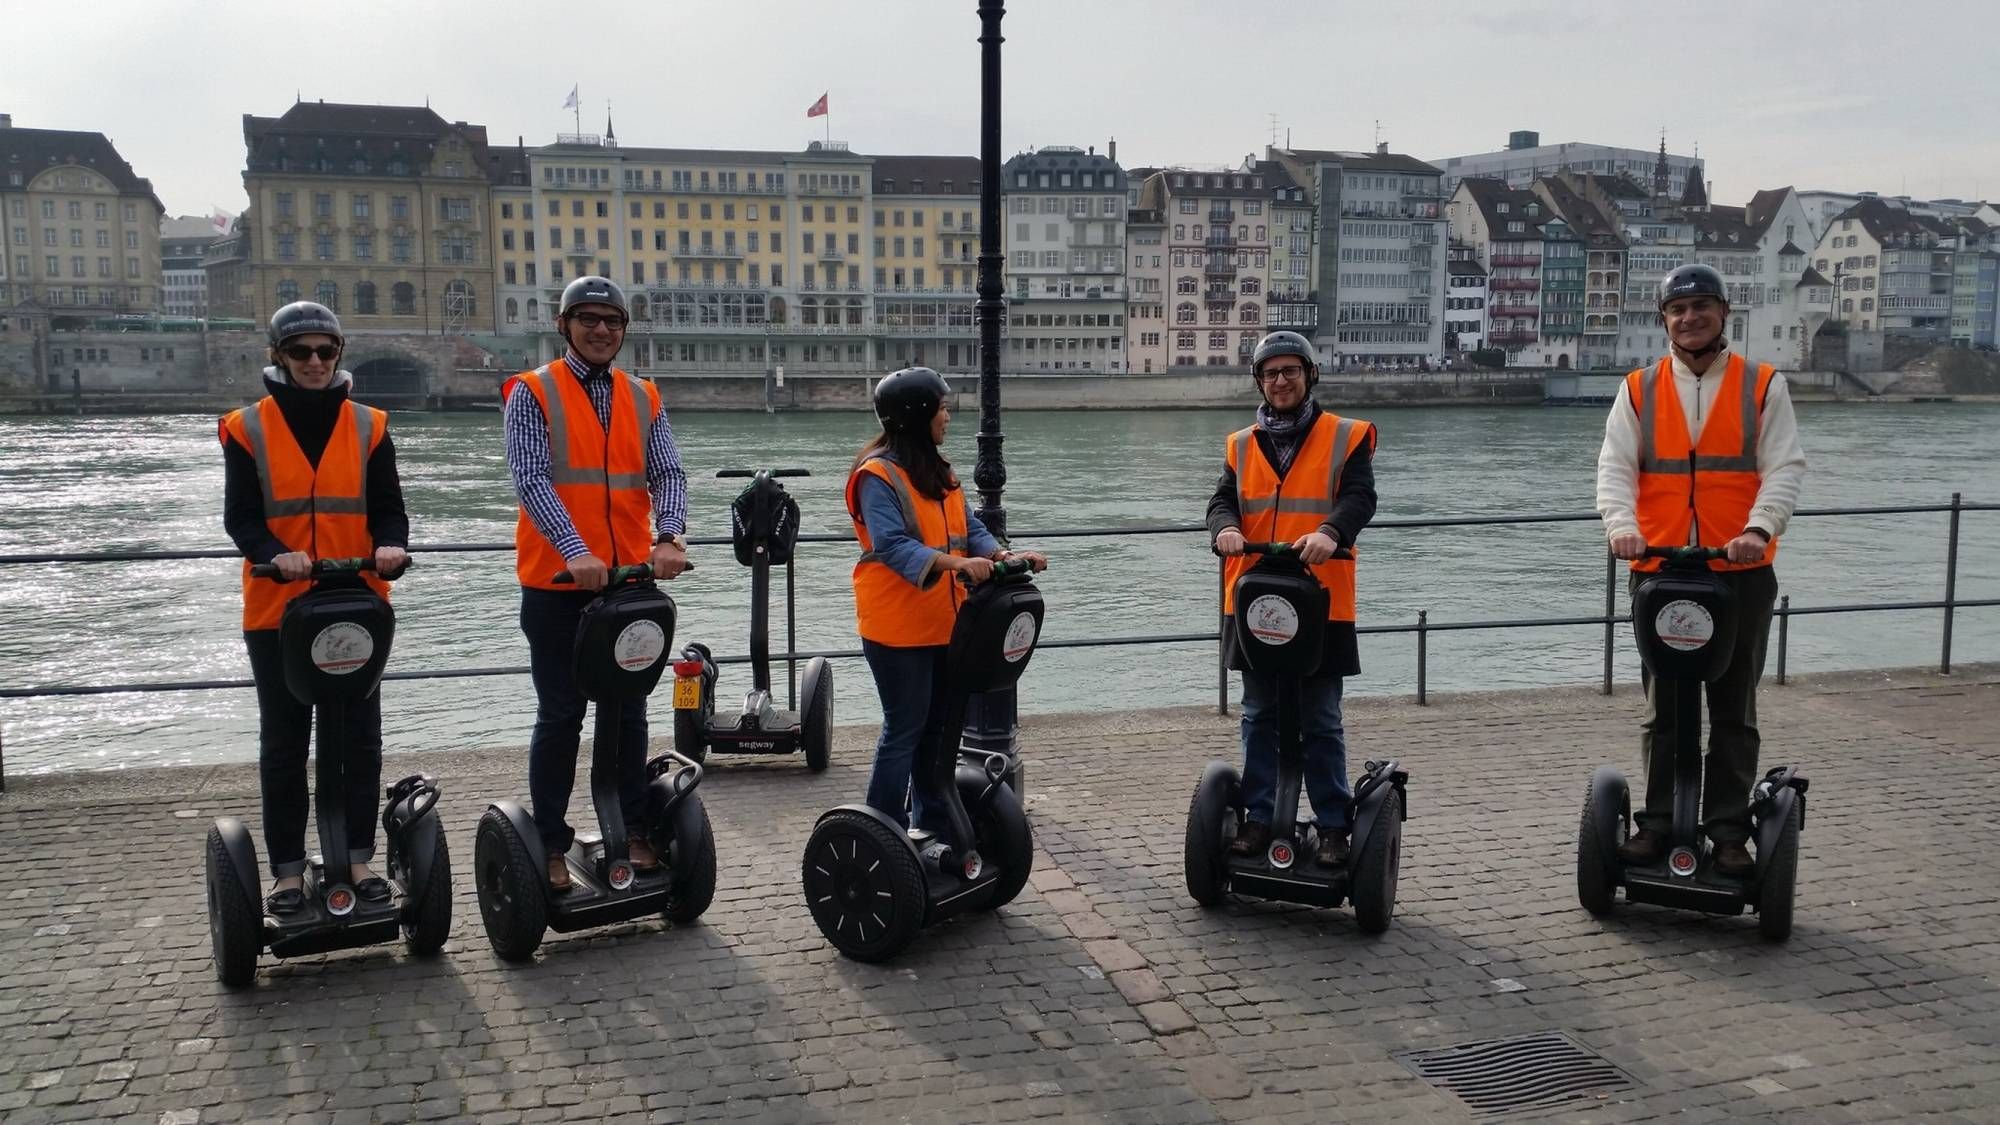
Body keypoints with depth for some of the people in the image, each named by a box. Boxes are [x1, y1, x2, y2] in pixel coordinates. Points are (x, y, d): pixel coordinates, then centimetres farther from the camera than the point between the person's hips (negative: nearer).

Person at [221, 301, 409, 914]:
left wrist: (390, 546, -21)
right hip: (277, 608, -1)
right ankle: (287, 869, 15)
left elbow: (388, 507, 1)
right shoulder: (248, 429, 1)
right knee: (284, 743, 6)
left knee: (360, 737, 6)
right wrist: (275, 555, -25)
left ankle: (358, 856, 18)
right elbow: (240, 515, -5)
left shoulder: (368, 426, 5)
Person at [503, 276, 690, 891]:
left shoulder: (643, 399, 9)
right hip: (556, 583, -4)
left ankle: (633, 830, 24)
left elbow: (667, 473, -1)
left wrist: (669, 537, -21)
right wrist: (576, 552, -28)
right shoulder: (533, 393, -4)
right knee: (561, 714, 4)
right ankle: (551, 844, 14)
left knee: (628, 709, 12)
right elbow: (532, 480, -15)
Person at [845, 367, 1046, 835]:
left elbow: (970, 528, 8)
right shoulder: (878, 475, -15)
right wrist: (954, 564, -37)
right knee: (905, 729, -3)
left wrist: (1001, 554, -11)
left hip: (943, 624, 8)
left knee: (939, 726, 15)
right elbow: (892, 545, -25)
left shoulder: (939, 472, 13)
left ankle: (935, 828, 27)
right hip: (898, 628, -8)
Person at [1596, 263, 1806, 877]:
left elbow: (1784, 468, -4)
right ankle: (1658, 823, 19)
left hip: (1741, 573, -1)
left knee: (1734, 711, 7)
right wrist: (1622, 524, -20)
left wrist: (1759, 528, -21)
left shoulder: (1763, 386, 4)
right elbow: (1615, 467, -1)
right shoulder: (1638, 390, 7)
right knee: (1662, 709, 9)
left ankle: (1729, 832, 15)